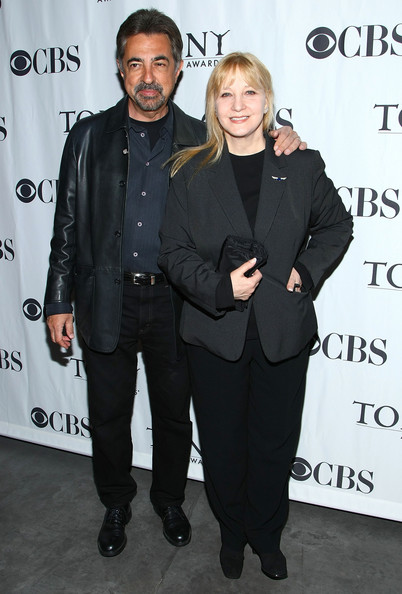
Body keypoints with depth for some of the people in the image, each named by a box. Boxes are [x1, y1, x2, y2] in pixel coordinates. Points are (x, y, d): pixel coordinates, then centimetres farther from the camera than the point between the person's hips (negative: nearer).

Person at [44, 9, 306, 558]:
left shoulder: (202, 140, 2)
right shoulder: (90, 137, 3)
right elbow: (68, 226, 4)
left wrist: (282, 144, -9)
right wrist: (59, 301, 1)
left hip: (174, 302, 0)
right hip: (106, 301, 1)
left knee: (174, 415, 15)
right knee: (108, 415, 14)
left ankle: (170, 500, 41)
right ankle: (116, 504, 40)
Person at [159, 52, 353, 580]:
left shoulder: (303, 165, -2)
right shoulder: (192, 172, -2)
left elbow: (336, 225, 12)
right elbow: (174, 252, -3)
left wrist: (306, 270, -5)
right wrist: (219, 286, -20)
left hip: (283, 333, 1)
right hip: (214, 333, 0)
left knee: (274, 444, 15)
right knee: (222, 445, 15)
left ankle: (267, 536, 42)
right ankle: (233, 532, 43)